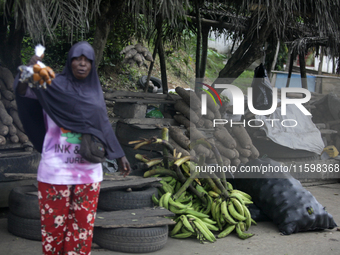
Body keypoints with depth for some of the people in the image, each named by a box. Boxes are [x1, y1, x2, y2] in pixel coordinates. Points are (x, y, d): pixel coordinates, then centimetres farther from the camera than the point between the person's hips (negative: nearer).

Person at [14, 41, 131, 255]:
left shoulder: (95, 92, 9)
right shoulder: (54, 86, -3)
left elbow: (105, 127, 16)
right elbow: (22, 90, -16)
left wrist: (119, 155, 16)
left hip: (88, 171, 4)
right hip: (56, 169, -4)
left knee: (83, 223, 9)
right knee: (54, 221, 5)